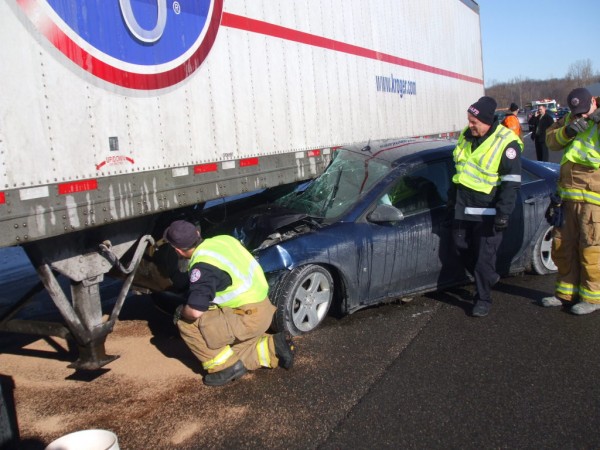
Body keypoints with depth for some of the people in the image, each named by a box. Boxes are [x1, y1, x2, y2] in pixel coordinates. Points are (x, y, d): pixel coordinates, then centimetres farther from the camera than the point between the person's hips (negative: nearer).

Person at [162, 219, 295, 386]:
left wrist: (181, 311, -4)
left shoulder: (203, 266, -21)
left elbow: (195, 312, -27)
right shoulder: (222, 240, 4)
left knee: (187, 323, -7)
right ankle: (273, 348, 14)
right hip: (264, 308, 9)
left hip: (248, 317, -9)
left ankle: (226, 366, -1)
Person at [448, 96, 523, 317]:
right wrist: (452, 201, 19)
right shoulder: (466, 136, 7)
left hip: (487, 211, -7)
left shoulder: (506, 143, -14)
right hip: (463, 208, 7)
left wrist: (503, 213, -18)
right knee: (462, 249, 14)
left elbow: (512, 182, -14)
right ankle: (490, 277, 36)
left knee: (484, 257, -1)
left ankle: (483, 299, 14)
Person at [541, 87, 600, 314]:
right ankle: (566, 292, 28)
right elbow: (551, 140, 8)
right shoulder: (570, 119, 13)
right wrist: (568, 131, -11)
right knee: (563, 246, 13)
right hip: (568, 195, 6)